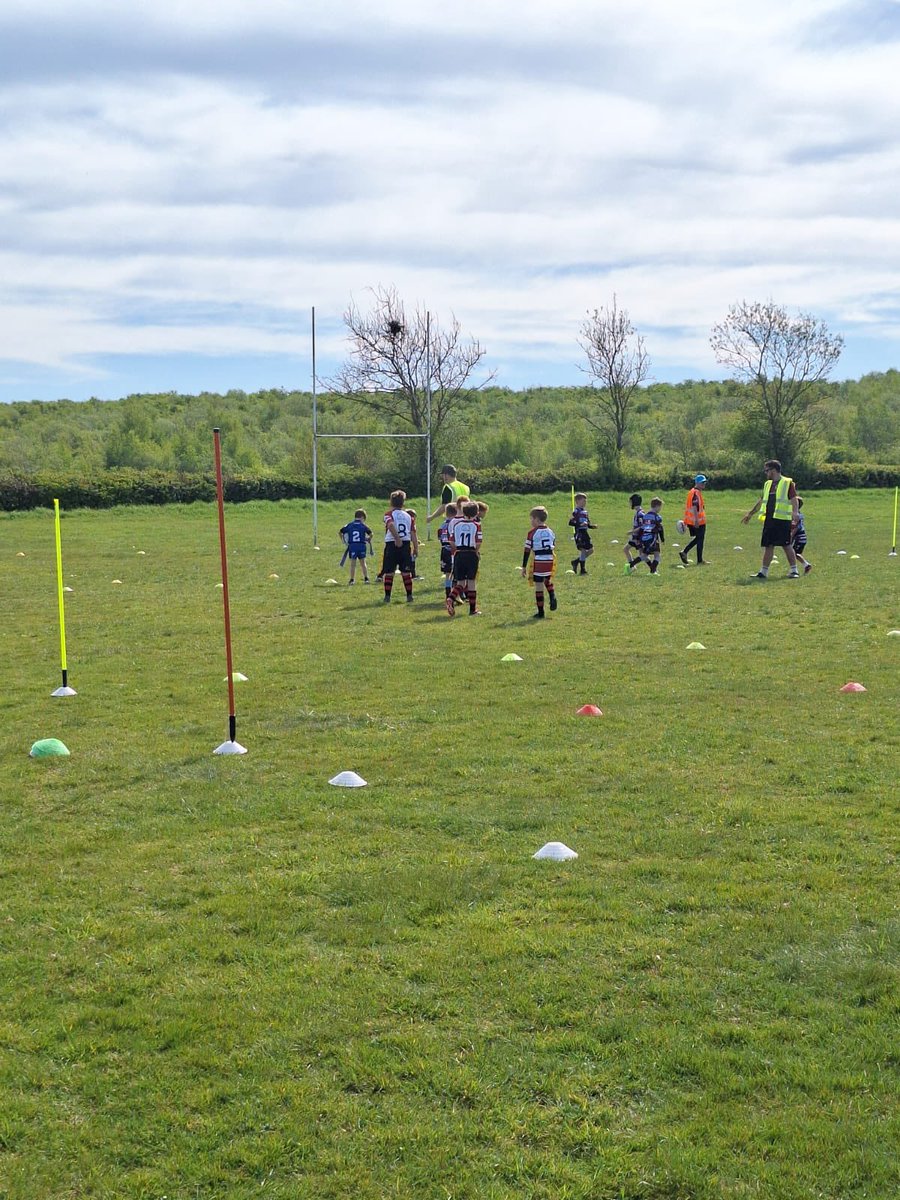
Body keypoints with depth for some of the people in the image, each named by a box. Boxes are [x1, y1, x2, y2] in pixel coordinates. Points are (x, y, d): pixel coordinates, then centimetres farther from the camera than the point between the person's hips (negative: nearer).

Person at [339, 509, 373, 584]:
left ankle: (352, 580, 2)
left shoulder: (349, 525, 5)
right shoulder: (363, 525, 1)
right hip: (361, 545, 0)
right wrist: (369, 540, 15)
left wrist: (344, 541, 18)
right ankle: (366, 578, 11)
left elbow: (341, 532, 7)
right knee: (363, 563, 13)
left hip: (352, 546, 0)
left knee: (353, 563, 4)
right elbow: (370, 534, -5)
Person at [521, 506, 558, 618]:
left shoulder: (532, 533, -5)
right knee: (548, 581, 28)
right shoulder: (550, 531, 11)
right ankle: (552, 597, 0)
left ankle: (540, 612, 5)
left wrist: (524, 567, -2)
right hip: (550, 561, 5)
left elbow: (527, 551, -6)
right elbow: (553, 548, 16)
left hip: (538, 562, -5)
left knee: (539, 586, 3)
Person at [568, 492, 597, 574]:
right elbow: (570, 522, -16)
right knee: (583, 550, -10)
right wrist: (580, 524, -26)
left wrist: (592, 526, 5)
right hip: (579, 533, -8)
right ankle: (582, 569, -2)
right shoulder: (576, 511, -9)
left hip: (585, 533, 8)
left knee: (591, 550, 6)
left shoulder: (585, 511, 15)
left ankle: (576, 561, 18)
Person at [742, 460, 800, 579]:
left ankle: (794, 570, 3)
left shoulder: (787, 483, -2)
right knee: (768, 546, 7)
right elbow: (761, 501, 27)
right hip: (769, 519, 6)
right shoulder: (767, 484, 19)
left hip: (783, 520, -6)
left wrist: (795, 512, -28)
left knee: (786, 545, -5)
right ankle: (763, 571, 10)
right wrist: (750, 514, 29)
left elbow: (794, 499, -11)